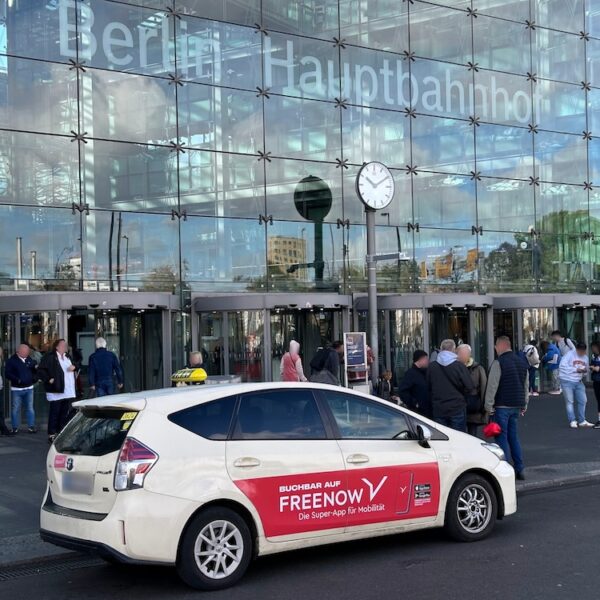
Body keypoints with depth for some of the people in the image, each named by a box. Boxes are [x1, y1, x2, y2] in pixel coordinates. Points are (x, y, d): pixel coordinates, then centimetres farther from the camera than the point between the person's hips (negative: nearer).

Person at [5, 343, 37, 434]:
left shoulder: (29, 359, 7)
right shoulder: (12, 360, -6)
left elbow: (34, 370, 19)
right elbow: (7, 373, -12)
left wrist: (36, 367, -5)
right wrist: (17, 380, -23)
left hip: (29, 388, 4)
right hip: (16, 389, -4)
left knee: (30, 408, 6)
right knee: (15, 409, 2)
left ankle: (31, 426, 11)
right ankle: (15, 428, 10)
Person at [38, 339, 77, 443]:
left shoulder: (67, 356, 18)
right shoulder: (49, 357, -8)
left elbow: (75, 365, 30)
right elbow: (41, 370, -11)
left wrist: (74, 367, 7)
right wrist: (49, 379, -18)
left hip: (69, 391, 8)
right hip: (56, 391, -7)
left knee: (66, 413, 11)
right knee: (54, 413, -3)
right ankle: (52, 435, 3)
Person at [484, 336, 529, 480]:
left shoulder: (498, 363, -12)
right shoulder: (522, 362, 12)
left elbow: (492, 386, -14)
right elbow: (526, 385, 18)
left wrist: (489, 406, -8)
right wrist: (524, 405, 23)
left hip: (502, 406, -7)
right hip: (517, 406, 7)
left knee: (502, 438, -2)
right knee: (513, 437, 15)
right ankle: (520, 469, 15)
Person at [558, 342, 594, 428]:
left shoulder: (585, 358, 8)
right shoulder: (569, 355, -13)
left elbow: (586, 368, 20)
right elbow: (562, 366, -20)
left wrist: (585, 370, -6)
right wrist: (576, 370, -20)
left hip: (578, 382, 7)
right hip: (567, 381, -6)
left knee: (583, 400, 6)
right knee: (569, 401, -3)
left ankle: (581, 421, 17)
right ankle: (572, 421, 4)